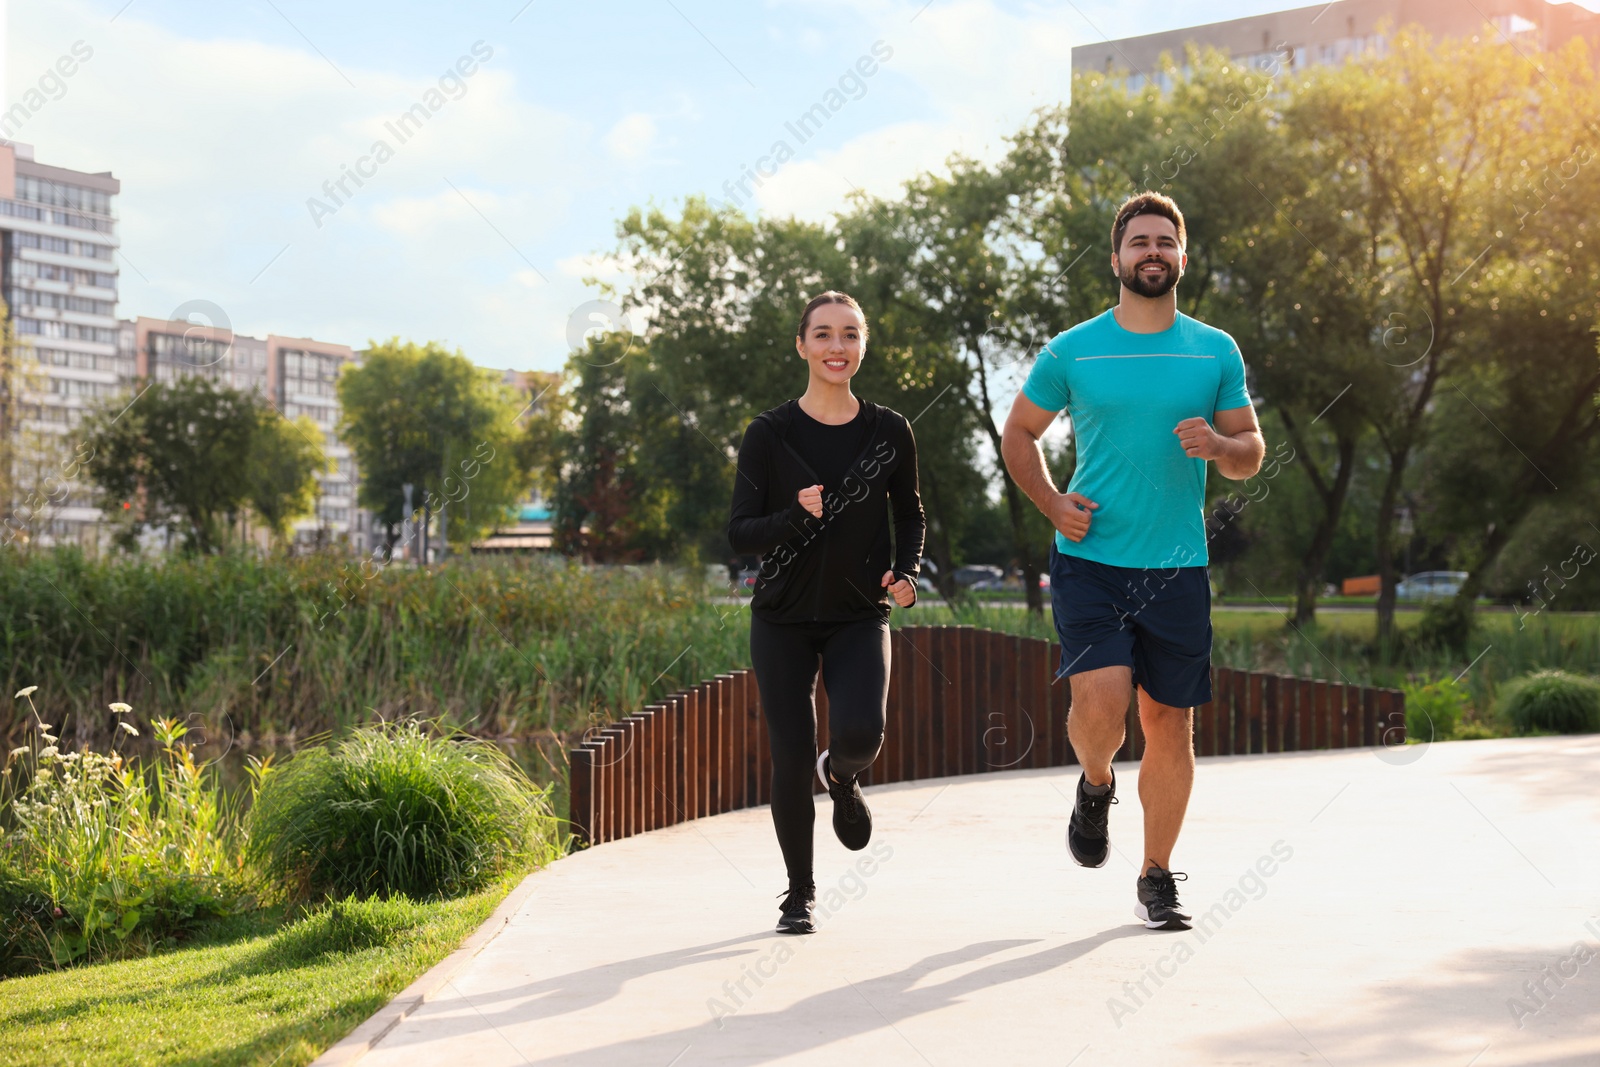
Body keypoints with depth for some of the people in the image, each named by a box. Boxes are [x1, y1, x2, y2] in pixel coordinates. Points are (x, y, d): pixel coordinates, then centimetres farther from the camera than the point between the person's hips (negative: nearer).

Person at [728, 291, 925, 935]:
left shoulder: (889, 432, 1)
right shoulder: (769, 434, -4)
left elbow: (910, 515, 14)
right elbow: (739, 533, -4)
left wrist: (907, 572, -4)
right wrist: (795, 516, -22)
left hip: (859, 617, 0)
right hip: (783, 620, 0)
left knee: (860, 733, -23)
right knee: (791, 758, -1)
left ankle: (843, 776, 17)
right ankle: (799, 895, 21)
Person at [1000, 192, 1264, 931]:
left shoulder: (1216, 352, 7)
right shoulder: (1072, 351, 3)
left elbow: (1251, 456, 13)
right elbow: (1019, 433, 14)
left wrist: (1217, 445, -11)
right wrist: (1052, 503, -2)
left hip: (1177, 567, 2)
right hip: (1090, 558, -2)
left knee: (1170, 722, 4)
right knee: (1100, 700, -19)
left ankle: (1156, 878, 20)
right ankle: (1095, 785, 17)